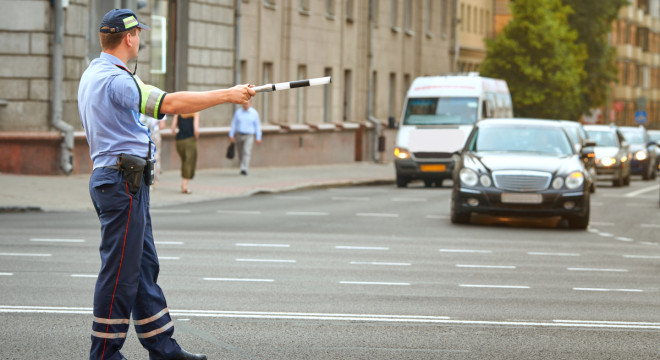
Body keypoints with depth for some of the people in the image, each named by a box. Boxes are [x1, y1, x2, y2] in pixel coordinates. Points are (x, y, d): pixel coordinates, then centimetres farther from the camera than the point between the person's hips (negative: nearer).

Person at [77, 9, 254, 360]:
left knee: (144, 267, 13)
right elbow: (170, 103, -27)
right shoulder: (115, 79, -19)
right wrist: (227, 94, -23)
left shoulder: (92, 74, 14)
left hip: (109, 178, 11)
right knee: (120, 272, -5)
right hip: (122, 182, -11)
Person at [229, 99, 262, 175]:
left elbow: (257, 125, 1)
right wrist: (231, 135, -1)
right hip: (239, 135, 3)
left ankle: (244, 169, -26)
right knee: (240, 153, 8)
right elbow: (233, 124, 6)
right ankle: (243, 167, 29)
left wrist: (258, 137, -3)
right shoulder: (238, 112, 3)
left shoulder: (254, 113, -2)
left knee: (246, 152, -19)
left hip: (249, 136, -3)